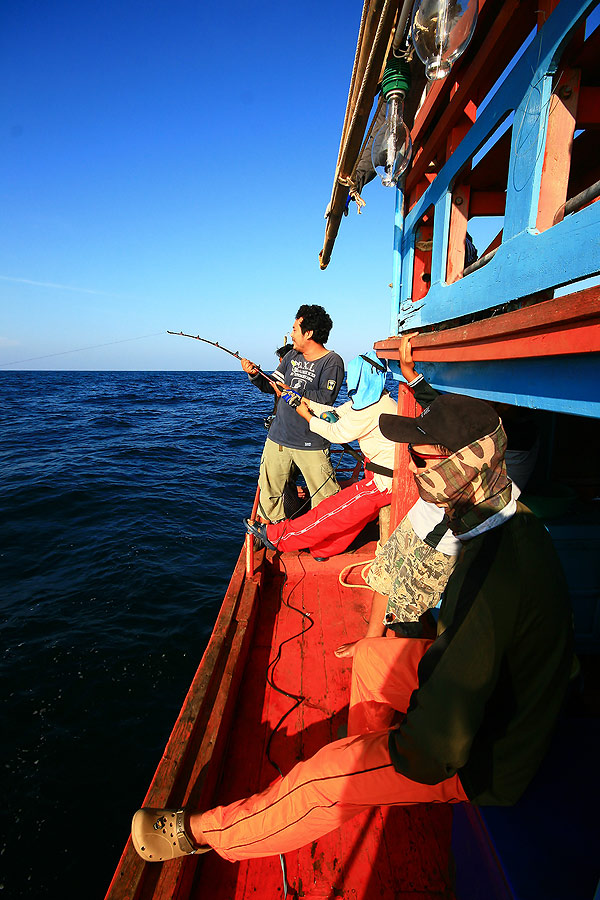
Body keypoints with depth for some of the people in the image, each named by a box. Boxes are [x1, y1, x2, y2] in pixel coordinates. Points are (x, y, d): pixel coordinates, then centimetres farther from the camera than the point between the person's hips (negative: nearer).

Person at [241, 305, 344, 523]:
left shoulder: (332, 362, -8)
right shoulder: (292, 356, 12)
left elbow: (326, 398, -19)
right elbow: (271, 386, 15)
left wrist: (293, 392, -16)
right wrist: (255, 375, -3)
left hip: (311, 444, -6)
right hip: (277, 439, 6)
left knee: (326, 498, -2)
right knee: (269, 493, 13)